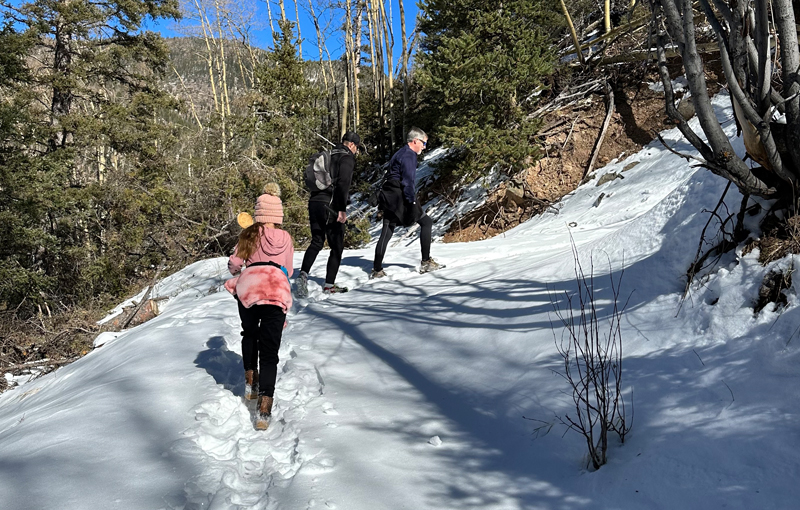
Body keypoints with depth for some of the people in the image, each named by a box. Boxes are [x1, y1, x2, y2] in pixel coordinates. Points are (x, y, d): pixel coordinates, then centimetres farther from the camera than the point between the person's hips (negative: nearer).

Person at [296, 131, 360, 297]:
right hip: (330, 206, -7)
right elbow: (343, 184, -18)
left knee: (316, 242, 12)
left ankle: (303, 274, -10)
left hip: (314, 203, 7)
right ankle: (329, 285, 10)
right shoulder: (347, 158, -4)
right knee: (337, 246, 6)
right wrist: (342, 209, -19)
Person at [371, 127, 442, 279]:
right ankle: (426, 262, -2)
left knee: (386, 233, 10)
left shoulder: (401, 153, 23)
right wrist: (412, 202, -20)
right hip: (400, 198, -10)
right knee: (426, 222, -1)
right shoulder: (409, 155, -10)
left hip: (389, 198, 10)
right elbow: (408, 181, -19)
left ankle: (377, 270, 10)